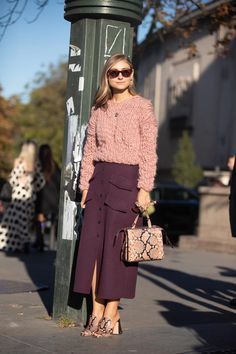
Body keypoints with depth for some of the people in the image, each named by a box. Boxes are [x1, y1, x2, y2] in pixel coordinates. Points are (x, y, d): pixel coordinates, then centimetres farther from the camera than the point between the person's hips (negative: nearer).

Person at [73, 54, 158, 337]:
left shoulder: (142, 107, 1)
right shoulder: (99, 109, 14)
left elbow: (149, 151, -5)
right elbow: (89, 149, 13)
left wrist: (144, 188, -12)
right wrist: (85, 184, 6)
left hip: (127, 178, -4)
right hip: (99, 178, 5)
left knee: (117, 247, -5)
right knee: (93, 244, 0)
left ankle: (111, 316, 1)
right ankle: (96, 313, 5)